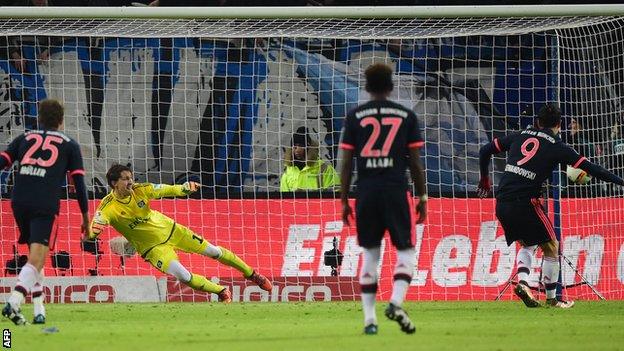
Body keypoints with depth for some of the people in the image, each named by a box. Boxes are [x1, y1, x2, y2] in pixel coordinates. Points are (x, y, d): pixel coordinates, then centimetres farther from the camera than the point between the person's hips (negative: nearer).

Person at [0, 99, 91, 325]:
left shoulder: (24, 138, 21)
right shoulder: (69, 145, 14)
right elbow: (78, 182, 10)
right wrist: (85, 217, 15)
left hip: (19, 203, 4)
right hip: (45, 206, -4)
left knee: (35, 256, 20)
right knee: (36, 261, -10)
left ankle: (39, 310, 15)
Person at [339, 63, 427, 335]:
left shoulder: (355, 116, 5)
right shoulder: (406, 116, 4)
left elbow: (346, 162, 3)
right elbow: (415, 162, 4)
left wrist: (344, 201, 9)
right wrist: (422, 197, 12)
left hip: (366, 193, 1)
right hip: (396, 192, -1)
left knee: (370, 255, 9)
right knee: (405, 251, 7)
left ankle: (369, 318, 5)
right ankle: (396, 302, -17)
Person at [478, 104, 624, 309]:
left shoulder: (520, 136, 15)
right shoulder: (556, 146, 2)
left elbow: (485, 151, 19)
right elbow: (588, 167, 0)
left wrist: (484, 180, 33)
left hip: (502, 204, 5)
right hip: (525, 204, -5)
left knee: (527, 244, 24)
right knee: (551, 247, 10)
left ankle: (522, 282, 1)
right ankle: (551, 298, 12)